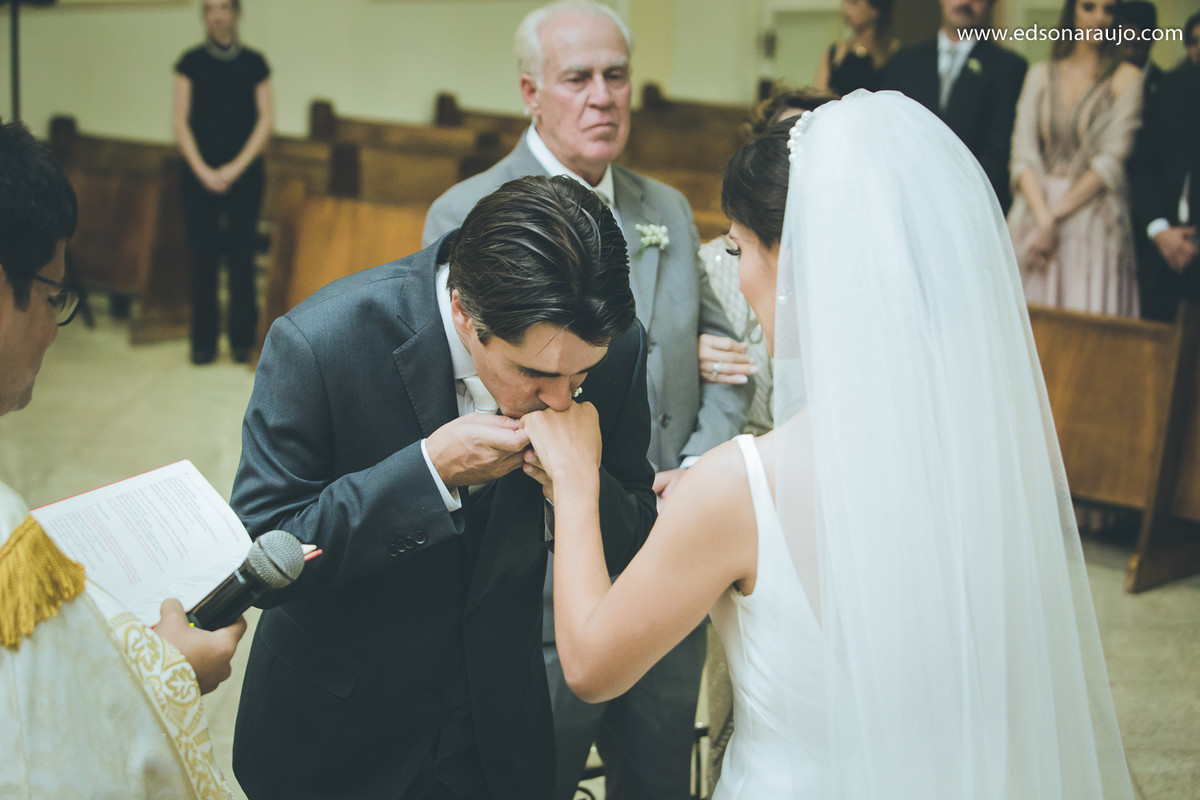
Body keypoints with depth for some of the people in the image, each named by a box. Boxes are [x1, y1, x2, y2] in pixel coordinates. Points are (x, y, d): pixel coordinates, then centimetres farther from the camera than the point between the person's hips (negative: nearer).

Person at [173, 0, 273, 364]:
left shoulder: (253, 63, 4)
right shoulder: (191, 62, 4)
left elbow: (265, 120, 2)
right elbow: (181, 122, 1)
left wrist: (236, 168, -7)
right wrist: (202, 171, -8)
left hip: (244, 172, 0)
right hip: (199, 173, 0)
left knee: (242, 256, -1)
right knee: (202, 256, 0)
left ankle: (242, 338, 9)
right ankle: (203, 341, 8)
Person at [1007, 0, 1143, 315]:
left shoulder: (1126, 78, 1)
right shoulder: (1041, 73, 11)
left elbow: (1112, 161, -7)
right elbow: (1022, 152, 1)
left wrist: (1057, 216, -11)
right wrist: (1042, 217, -13)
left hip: (1094, 218, -3)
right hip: (1037, 207, 3)